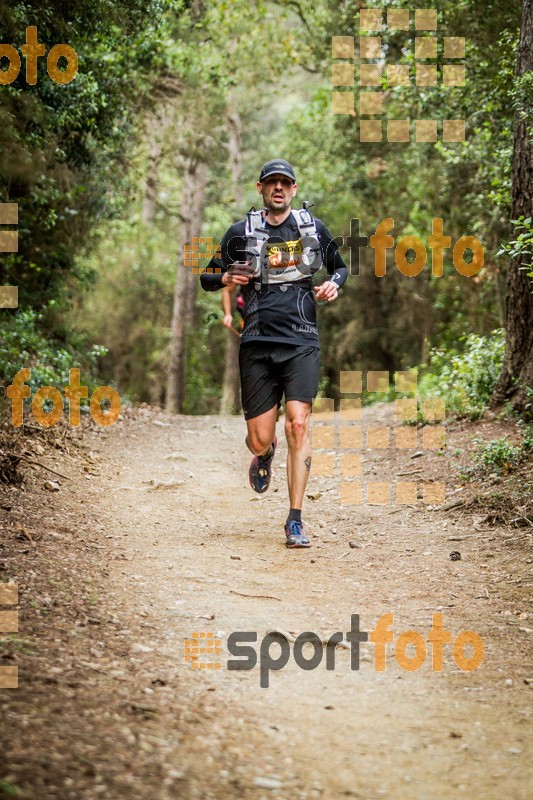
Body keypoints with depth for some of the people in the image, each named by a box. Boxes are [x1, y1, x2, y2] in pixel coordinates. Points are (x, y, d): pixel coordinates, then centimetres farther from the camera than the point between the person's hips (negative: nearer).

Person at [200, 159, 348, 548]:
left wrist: (334, 284, 3)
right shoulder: (240, 233, 8)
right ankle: (266, 453, 41)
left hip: (301, 343, 0)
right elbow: (206, 278, 14)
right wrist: (226, 278, -8)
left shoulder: (315, 228, 11)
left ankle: (295, 521, -8)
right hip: (257, 344, 0)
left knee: (298, 423, -16)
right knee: (259, 440, 0)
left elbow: (340, 266, 26)